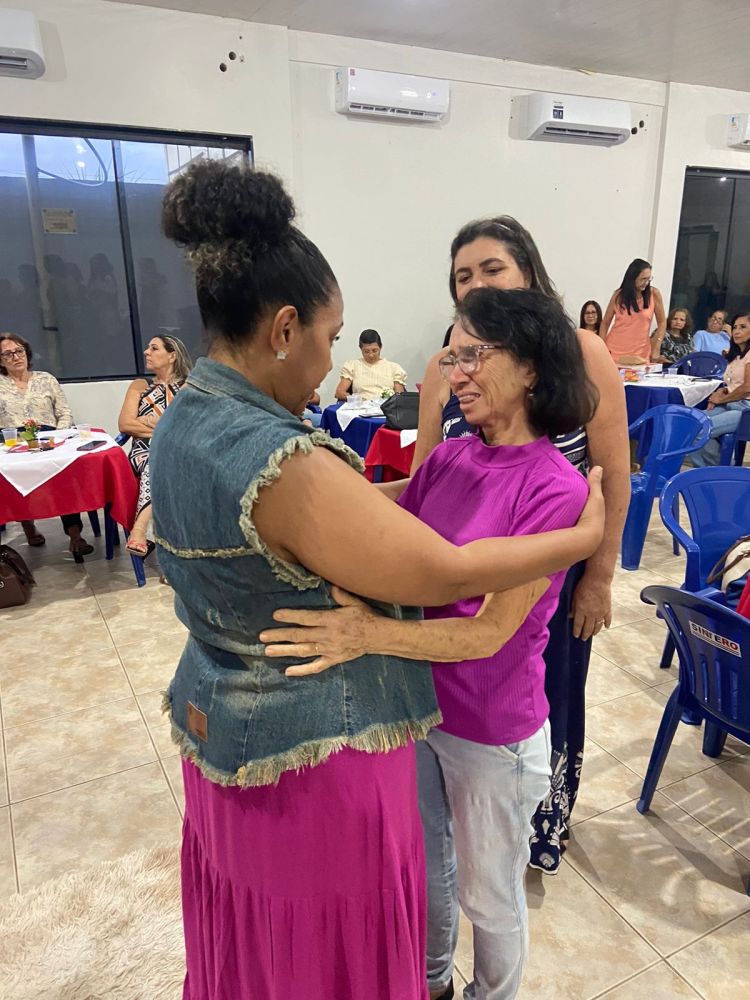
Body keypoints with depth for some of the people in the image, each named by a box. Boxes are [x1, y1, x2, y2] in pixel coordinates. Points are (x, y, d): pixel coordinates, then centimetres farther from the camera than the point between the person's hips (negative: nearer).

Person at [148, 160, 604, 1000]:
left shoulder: (179, 422, -2)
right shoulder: (284, 465, -32)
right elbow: (447, 574, -27)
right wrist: (585, 537, -14)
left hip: (219, 727, 8)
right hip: (311, 752, -8)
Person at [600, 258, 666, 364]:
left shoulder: (654, 294, -3)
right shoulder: (619, 295, -1)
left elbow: (661, 323, 4)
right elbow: (605, 324, 5)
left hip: (640, 354, 0)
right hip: (614, 351, 1)